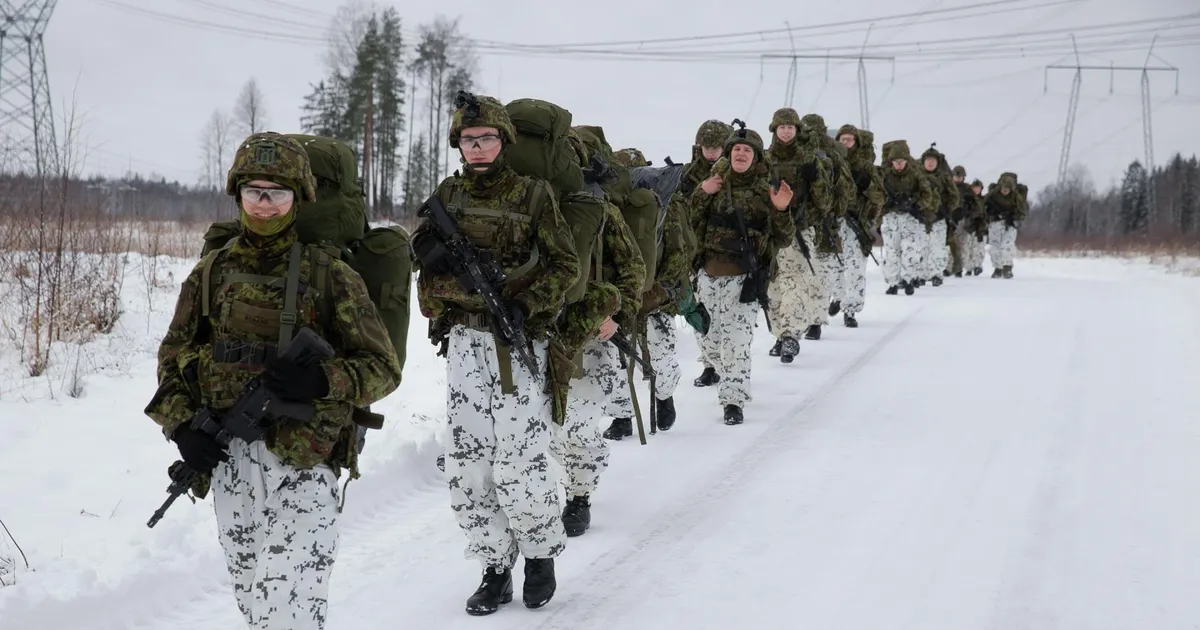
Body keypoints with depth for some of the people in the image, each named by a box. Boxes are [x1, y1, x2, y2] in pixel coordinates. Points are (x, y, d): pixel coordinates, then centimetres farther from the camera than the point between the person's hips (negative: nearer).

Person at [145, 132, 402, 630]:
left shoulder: (330, 275, -3)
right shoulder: (213, 272, 8)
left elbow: (383, 368, -1)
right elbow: (173, 355, 16)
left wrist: (322, 381, -19)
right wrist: (181, 424, 0)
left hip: (304, 460, -4)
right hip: (228, 457, 4)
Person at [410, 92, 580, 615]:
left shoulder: (533, 195, -2)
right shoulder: (448, 193, 9)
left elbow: (564, 264, 1)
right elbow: (422, 246, 20)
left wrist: (526, 305, -13)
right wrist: (431, 248, -4)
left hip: (518, 341, -4)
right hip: (465, 339, 4)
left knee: (518, 461, -7)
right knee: (467, 463, 2)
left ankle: (540, 555, 17)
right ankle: (495, 568, 15)